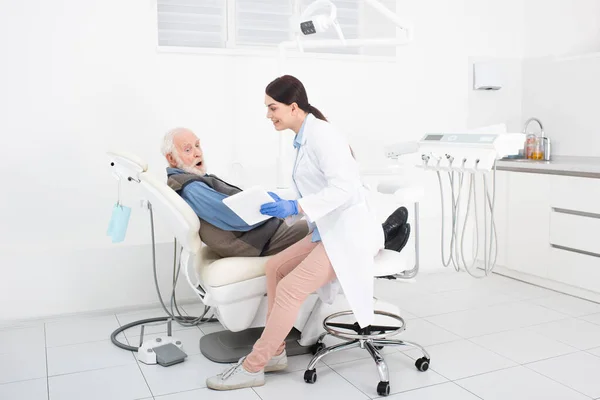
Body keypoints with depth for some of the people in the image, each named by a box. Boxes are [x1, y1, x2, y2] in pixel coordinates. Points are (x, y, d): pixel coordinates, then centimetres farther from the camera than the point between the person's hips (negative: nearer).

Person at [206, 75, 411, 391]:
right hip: (329, 231, 10)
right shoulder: (304, 138, 13)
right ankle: (274, 351, 12)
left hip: (349, 233, -10)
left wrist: (295, 207, -28)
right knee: (274, 268, 4)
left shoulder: (320, 134, -16)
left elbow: (344, 188, -25)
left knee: (290, 289, -15)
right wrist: (285, 206, 5)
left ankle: (252, 367, -2)